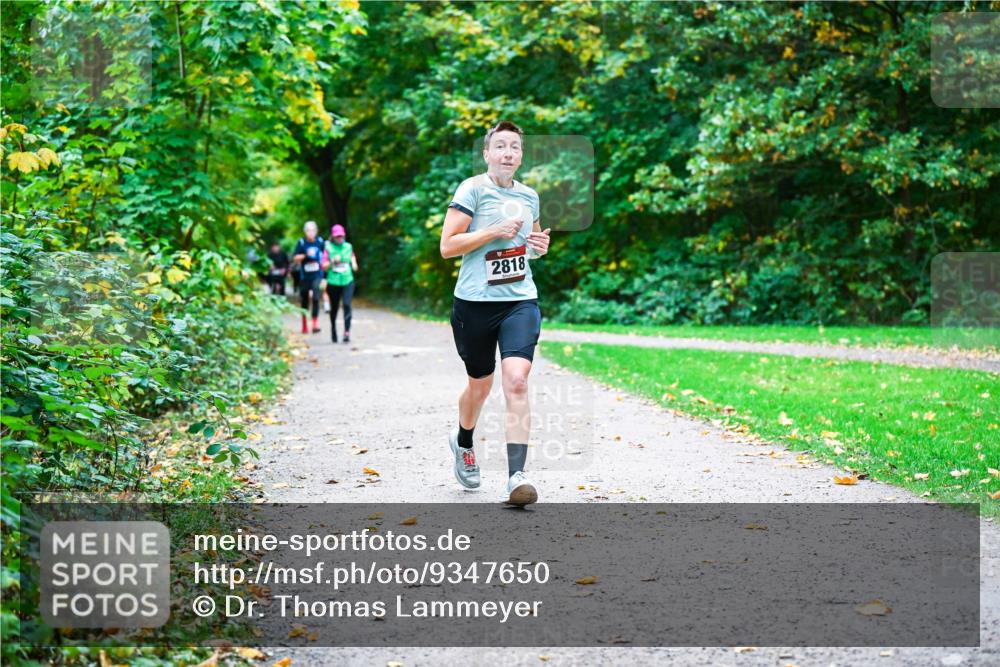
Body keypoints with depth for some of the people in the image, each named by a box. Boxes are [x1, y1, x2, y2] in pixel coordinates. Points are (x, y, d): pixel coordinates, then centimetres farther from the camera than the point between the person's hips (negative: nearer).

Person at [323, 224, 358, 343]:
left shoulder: (348, 247, 8)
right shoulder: (328, 248, 0)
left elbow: (352, 256, 25)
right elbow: (324, 266, -3)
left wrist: (354, 263, 5)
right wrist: (332, 261, -19)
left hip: (347, 281, 1)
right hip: (333, 282, -1)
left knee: (347, 304, -16)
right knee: (334, 307, 9)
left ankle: (347, 332, -20)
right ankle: (333, 328, 33)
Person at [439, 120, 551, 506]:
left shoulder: (529, 196, 12)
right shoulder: (472, 189, -5)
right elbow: (447, 246, -11)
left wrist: (540, 246, 6)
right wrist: (494, 231, -17)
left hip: (520, 301, 3)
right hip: (475, 303, -3)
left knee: (516, 381, -16)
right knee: (480, 386, 12)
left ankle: (517, 477, -19)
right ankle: (463, 443, 45)